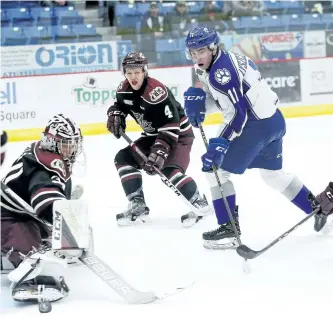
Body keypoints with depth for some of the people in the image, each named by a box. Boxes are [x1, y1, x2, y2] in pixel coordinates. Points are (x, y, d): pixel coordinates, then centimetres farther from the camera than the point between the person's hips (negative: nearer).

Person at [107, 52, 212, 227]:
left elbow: (171, 125, -32)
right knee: (124, 158, 1)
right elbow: (119, 104, 16)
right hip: (153, 134, 9)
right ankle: (138, 206, 2)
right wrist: (115, 115, -8)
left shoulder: (156, 92, -30)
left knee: (169, 169, -29)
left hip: (178, 133, -9)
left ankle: (200, 204, -17)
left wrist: (160, 150, -38)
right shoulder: (124, 89, -6)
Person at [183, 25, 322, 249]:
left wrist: (220, 144, -28)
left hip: (257, 124, -11)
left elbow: (238, 112, -25)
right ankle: (319, 207, 37)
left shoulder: (221, 70, -20)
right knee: (273, 173, 27)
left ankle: (229, 228, -3)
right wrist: (198, 99, -2)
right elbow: (218, 99, 18)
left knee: (216, 169, -5)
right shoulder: (217, 63, 11)